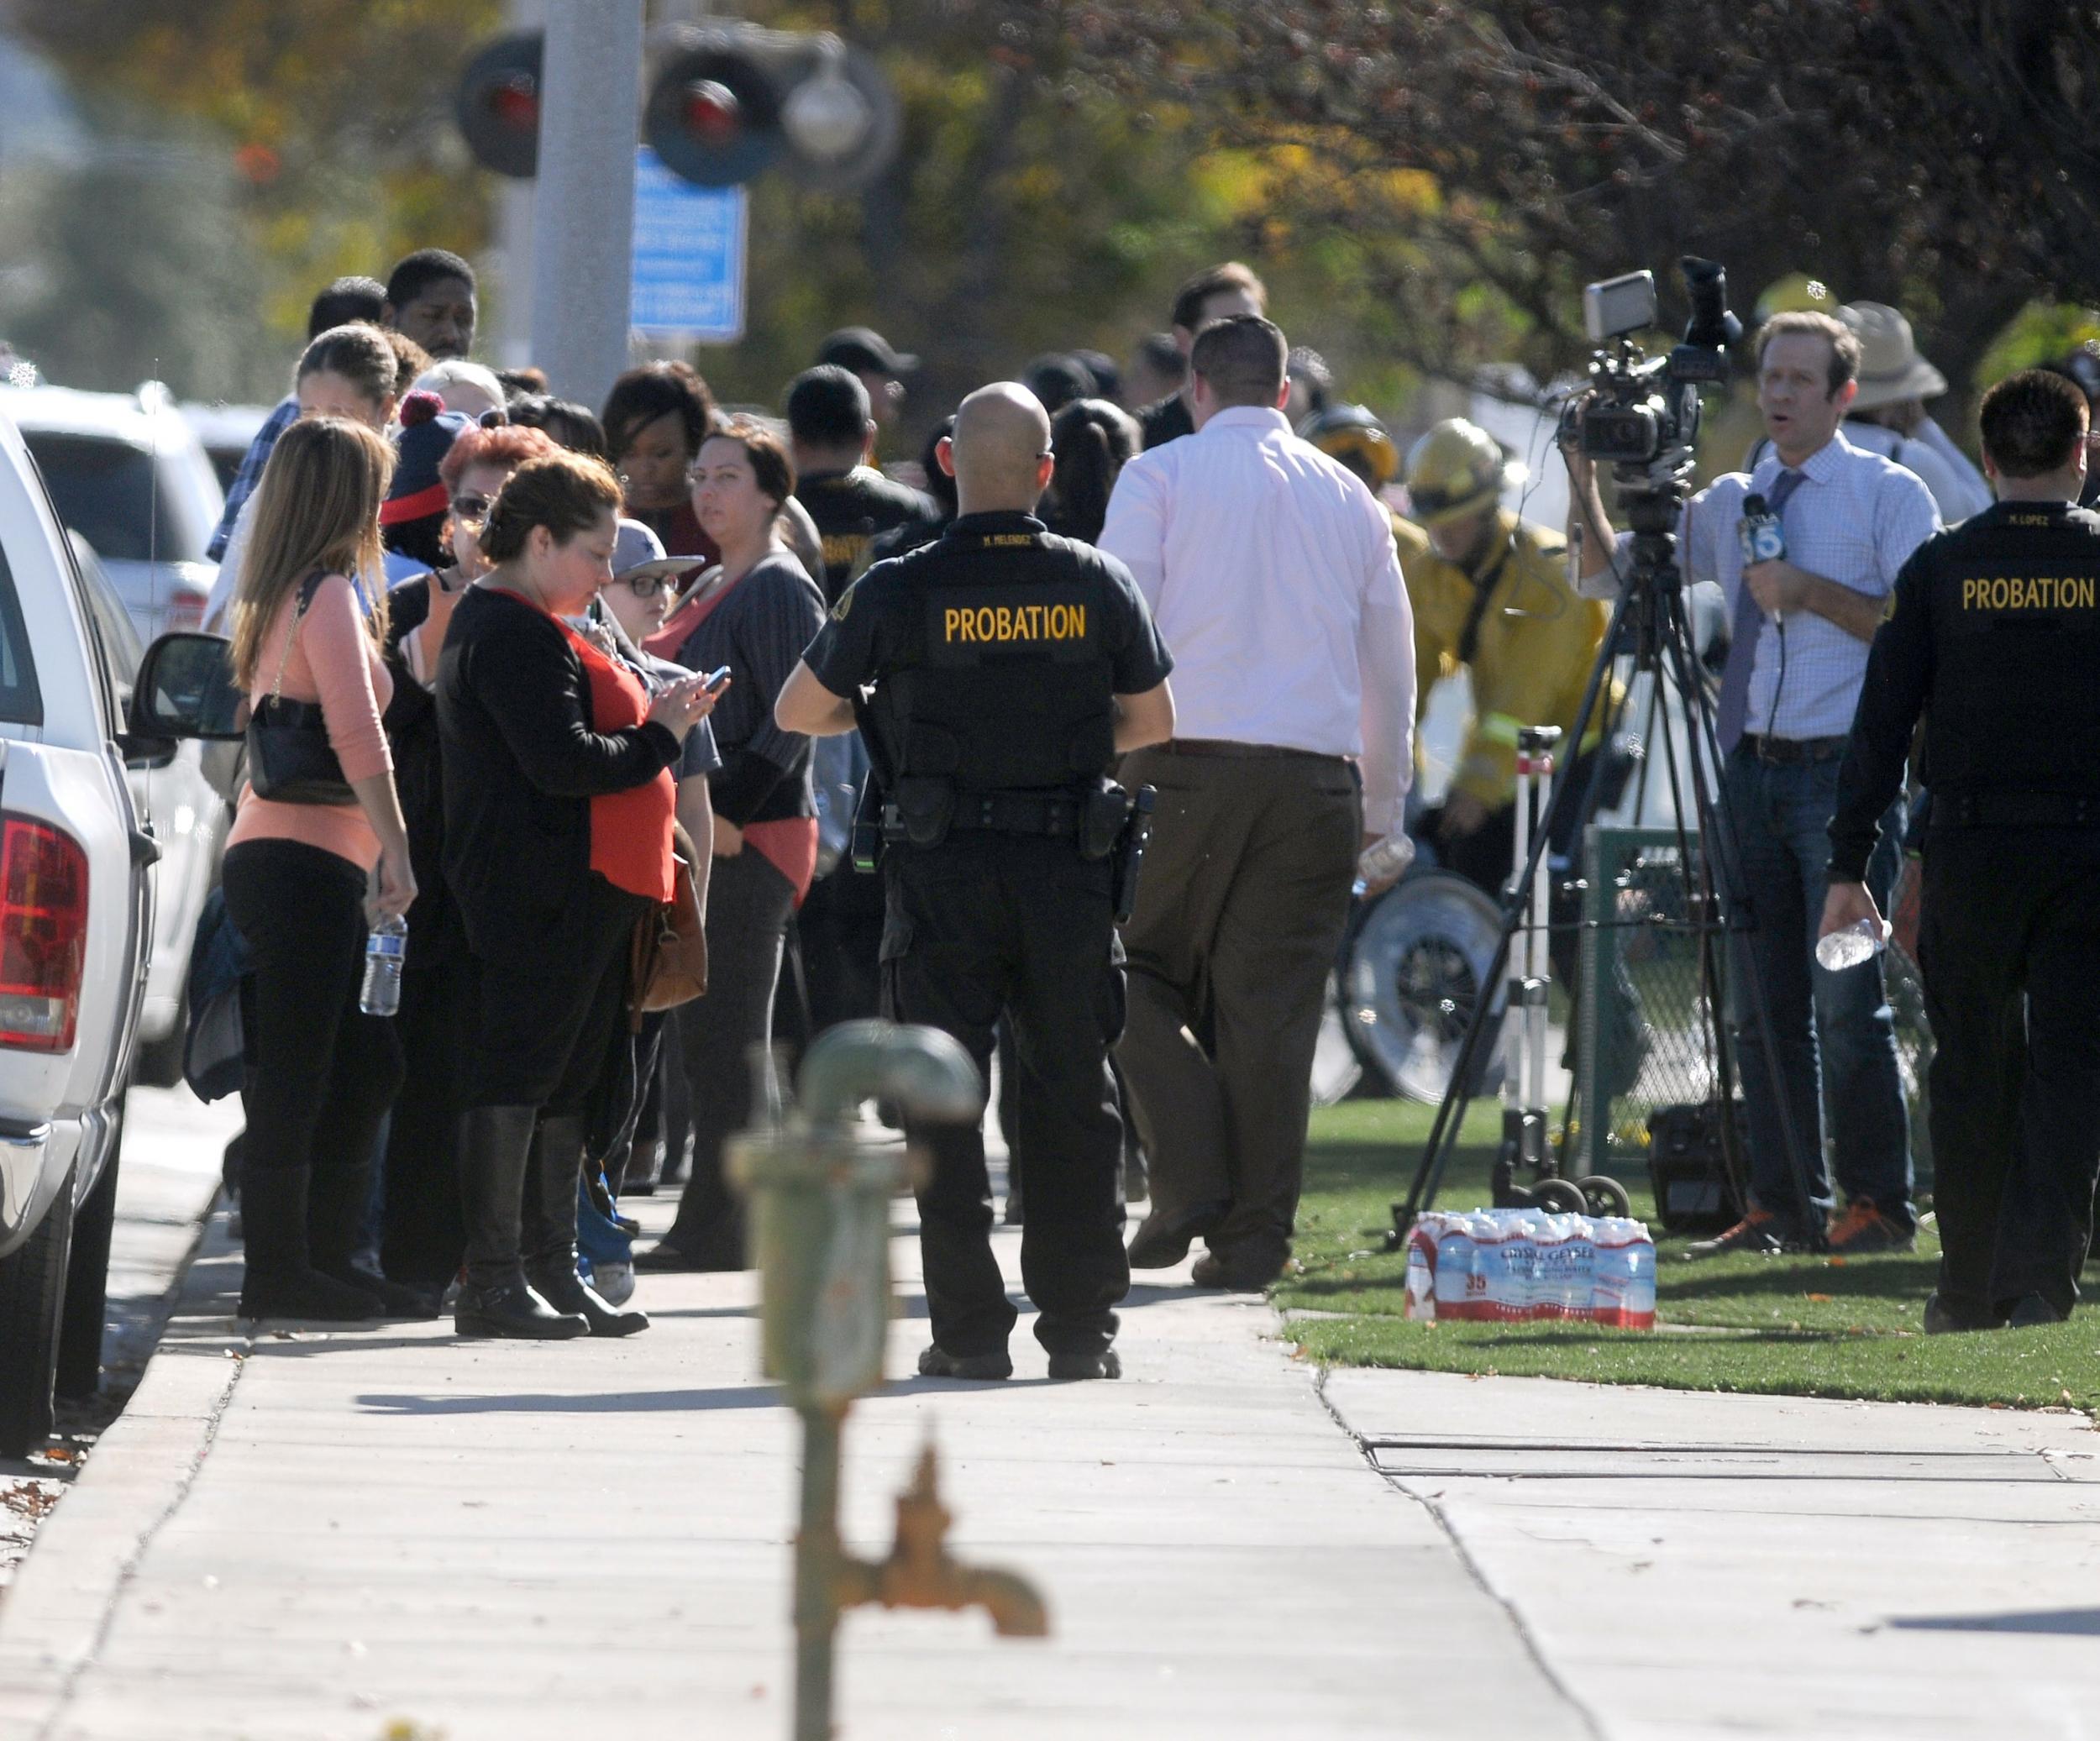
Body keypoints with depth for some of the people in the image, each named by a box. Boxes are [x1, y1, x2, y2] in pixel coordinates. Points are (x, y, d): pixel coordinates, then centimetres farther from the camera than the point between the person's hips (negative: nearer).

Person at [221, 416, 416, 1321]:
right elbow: (357, 735, -17)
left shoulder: (279, 599, 18)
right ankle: (280, 1268, -9)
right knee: (298, 1070, -8)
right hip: (306, 862, -10)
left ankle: (321, 1260, 16)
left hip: (267, 852, 10)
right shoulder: (330, 593, -9)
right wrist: (396, 849, -19)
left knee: (359, 1069, 14)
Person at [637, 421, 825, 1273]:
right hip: (712, 832, 10)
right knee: (713, 1039, 10)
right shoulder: (718, 589, 19)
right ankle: (710, 1226, 13)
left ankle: (715, 1231, -7)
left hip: (752, 840, -10)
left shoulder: (779, 590, -9)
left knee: (726, 1041, -8)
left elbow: (791, 726, -17)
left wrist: (726, 812, -20)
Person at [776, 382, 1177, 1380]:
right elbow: (1152, 723, 9)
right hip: (1069, 870, 2)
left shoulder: (900, 591, -8)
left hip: (944, 871, -2)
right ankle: (1081, 1327, 9)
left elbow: (797, 711, 1)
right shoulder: (1097, 585, -2)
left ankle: (970, 1328, 3)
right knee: (1073, 1099, 9)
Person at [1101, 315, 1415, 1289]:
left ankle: (1190, 1178, -7)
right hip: (1317, 776, 3)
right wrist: (1382, 807, 28)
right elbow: (1390, 664, 21)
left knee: (1139, 966, 9)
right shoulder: (1350, 498, 16)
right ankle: (1253, 1239, 3)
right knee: (1273, 1006, 4)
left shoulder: (1160, 478, 4)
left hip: (1186, 768, -3)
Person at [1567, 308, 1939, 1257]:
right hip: (1751, 769, 6)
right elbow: (1608, 576, 16)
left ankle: (1879, 1204, -1)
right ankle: (1782, 1205, 11)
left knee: (1846, 998, -9)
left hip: (1845, 769, -5)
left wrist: (1812, 592, -14)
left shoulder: (1888, 494, 0)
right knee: (1761, 1005, 6)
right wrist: (1585, 484, 1)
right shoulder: (1728, 502, 15)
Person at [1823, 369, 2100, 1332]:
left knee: (1974, 1069, 10)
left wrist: (1849, 865, 3)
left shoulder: (1941, 567, 1)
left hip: (1971, 851, 1)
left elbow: (1882, 722, 0)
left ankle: (1972, 1288, 15)